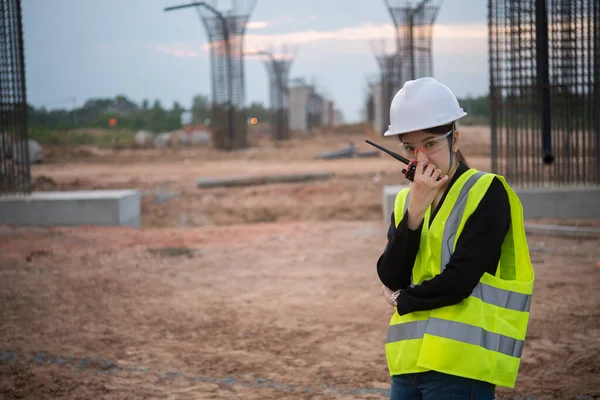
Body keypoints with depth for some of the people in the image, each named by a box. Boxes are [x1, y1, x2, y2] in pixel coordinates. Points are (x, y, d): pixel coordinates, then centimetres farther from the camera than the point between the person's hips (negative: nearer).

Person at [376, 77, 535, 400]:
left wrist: (403, 300, 0)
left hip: (461, 367, -6)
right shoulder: (406, 200, 13)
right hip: (409, 362, 6)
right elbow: (390, 279, 0)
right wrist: (414, 212, -11)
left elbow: (460, 280, -15)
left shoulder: (487, 192, -6)